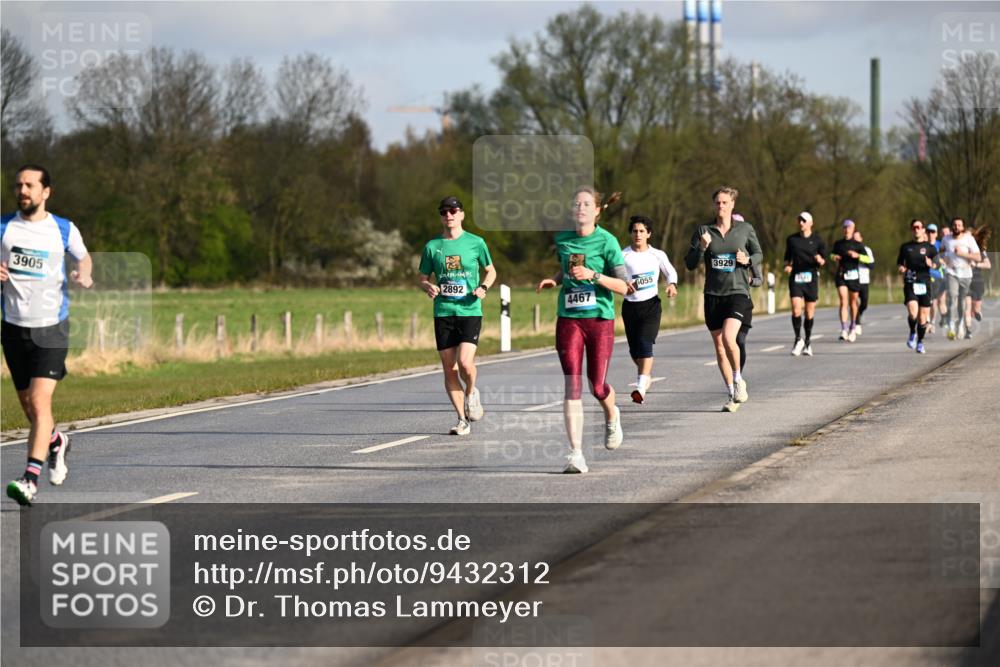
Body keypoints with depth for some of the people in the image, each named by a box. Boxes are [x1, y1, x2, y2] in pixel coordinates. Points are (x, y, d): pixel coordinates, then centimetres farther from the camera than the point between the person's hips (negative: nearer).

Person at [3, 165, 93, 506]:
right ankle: (57, 442, 44)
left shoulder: (64, 230, -1)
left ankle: (30, 479, -21)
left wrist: (84, 273, -6)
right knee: (28, 406, 13)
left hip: (51, 328, -3)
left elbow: (84, 256, 17)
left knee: (40, 403, -17)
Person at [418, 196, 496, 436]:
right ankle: (462, 419, 12)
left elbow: (491, 271, 14)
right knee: (449, 369, 1)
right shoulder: (432, 246, 7)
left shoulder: (475, 243, 3)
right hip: (443, 313, 2)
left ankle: (471, 393, 15)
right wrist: (428, 287, -9)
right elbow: (423, 279, 14)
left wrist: (483, 287, -6)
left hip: (470, 311, -2)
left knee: (465, 362, -18)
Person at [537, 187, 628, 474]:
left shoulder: (606, 241, -6)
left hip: (600, 318, -3)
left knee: (597, 386, 1)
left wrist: (593, 275, -21)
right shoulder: (562, 239, 7)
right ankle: (576, 453, -8)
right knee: (572, 385, -8)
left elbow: (623, 286, -9)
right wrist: (554, 280, 8)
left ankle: (612, 417, 38)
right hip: (569, 319, 3)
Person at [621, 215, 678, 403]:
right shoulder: (623, 255, -1)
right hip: (630, 306, 2)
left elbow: (671, 272, 16)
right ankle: (647, 373, 39)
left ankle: (641, 388, -28)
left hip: (651, 305, -2)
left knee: (645, 344, -19)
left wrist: (672, 285, -5)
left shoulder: (657, 255, 2)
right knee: (634, 349, 7)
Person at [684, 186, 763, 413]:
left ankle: (738, 380, 1)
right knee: (719, 346, 6)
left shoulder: (745, 229, 2)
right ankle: (733, 395, 18)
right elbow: (690, 264, 2)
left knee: (729, 337, -23)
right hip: (713, 294, 3)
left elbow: (759, 254, 14)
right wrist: (701, 248, -15)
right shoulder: (703, 231, 3)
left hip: (738, 292, -3)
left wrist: (747, 260, -7)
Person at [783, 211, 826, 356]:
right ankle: (798, 339, 2)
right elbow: (787, 256, 19)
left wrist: (820, 260, -18)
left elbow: (823, 261, 5)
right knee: (796, 309, -13)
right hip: (795, 277, 1)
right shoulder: (791, 239, 9)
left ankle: (807, 342, 17)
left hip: (811, 277, -1)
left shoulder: (817, 240, 4)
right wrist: (787, 266, -1)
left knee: (809, 312, 4)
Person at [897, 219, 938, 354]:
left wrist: (931, 264, -20)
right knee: (912, 312, -19)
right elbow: (900, 262, 20)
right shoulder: (905, 247, 10)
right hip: (910, 284, 0)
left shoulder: (929, 247, 5)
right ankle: (912, 333, 8)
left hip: (924, 283, 0)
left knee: (923, 315, 2)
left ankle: (920, 342, 20)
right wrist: (901, 268, -3)